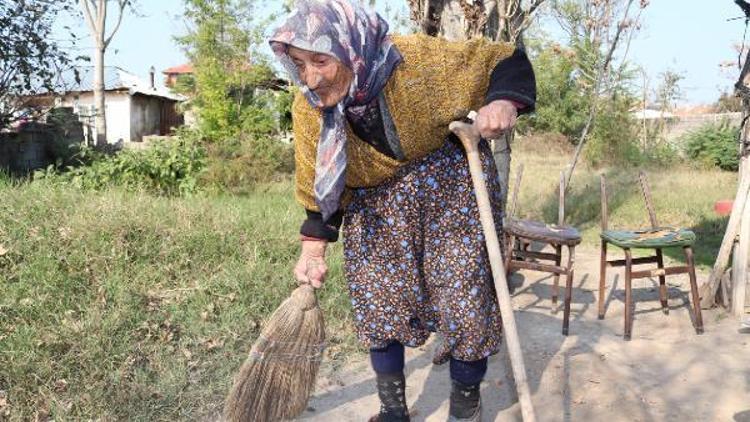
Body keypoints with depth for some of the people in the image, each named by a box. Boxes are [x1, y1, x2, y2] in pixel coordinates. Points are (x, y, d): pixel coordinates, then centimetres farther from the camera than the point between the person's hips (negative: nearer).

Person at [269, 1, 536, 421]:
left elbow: (506, 60, -13)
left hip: (449, 187, -2)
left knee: (466, 296, -1)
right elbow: (319, 189, -3)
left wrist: (503, 102, -34)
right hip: (377, 207, 3)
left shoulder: (420, 59, -25)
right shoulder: (308, 110, -14)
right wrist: (313, 251, -9)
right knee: (378, 303, 2)